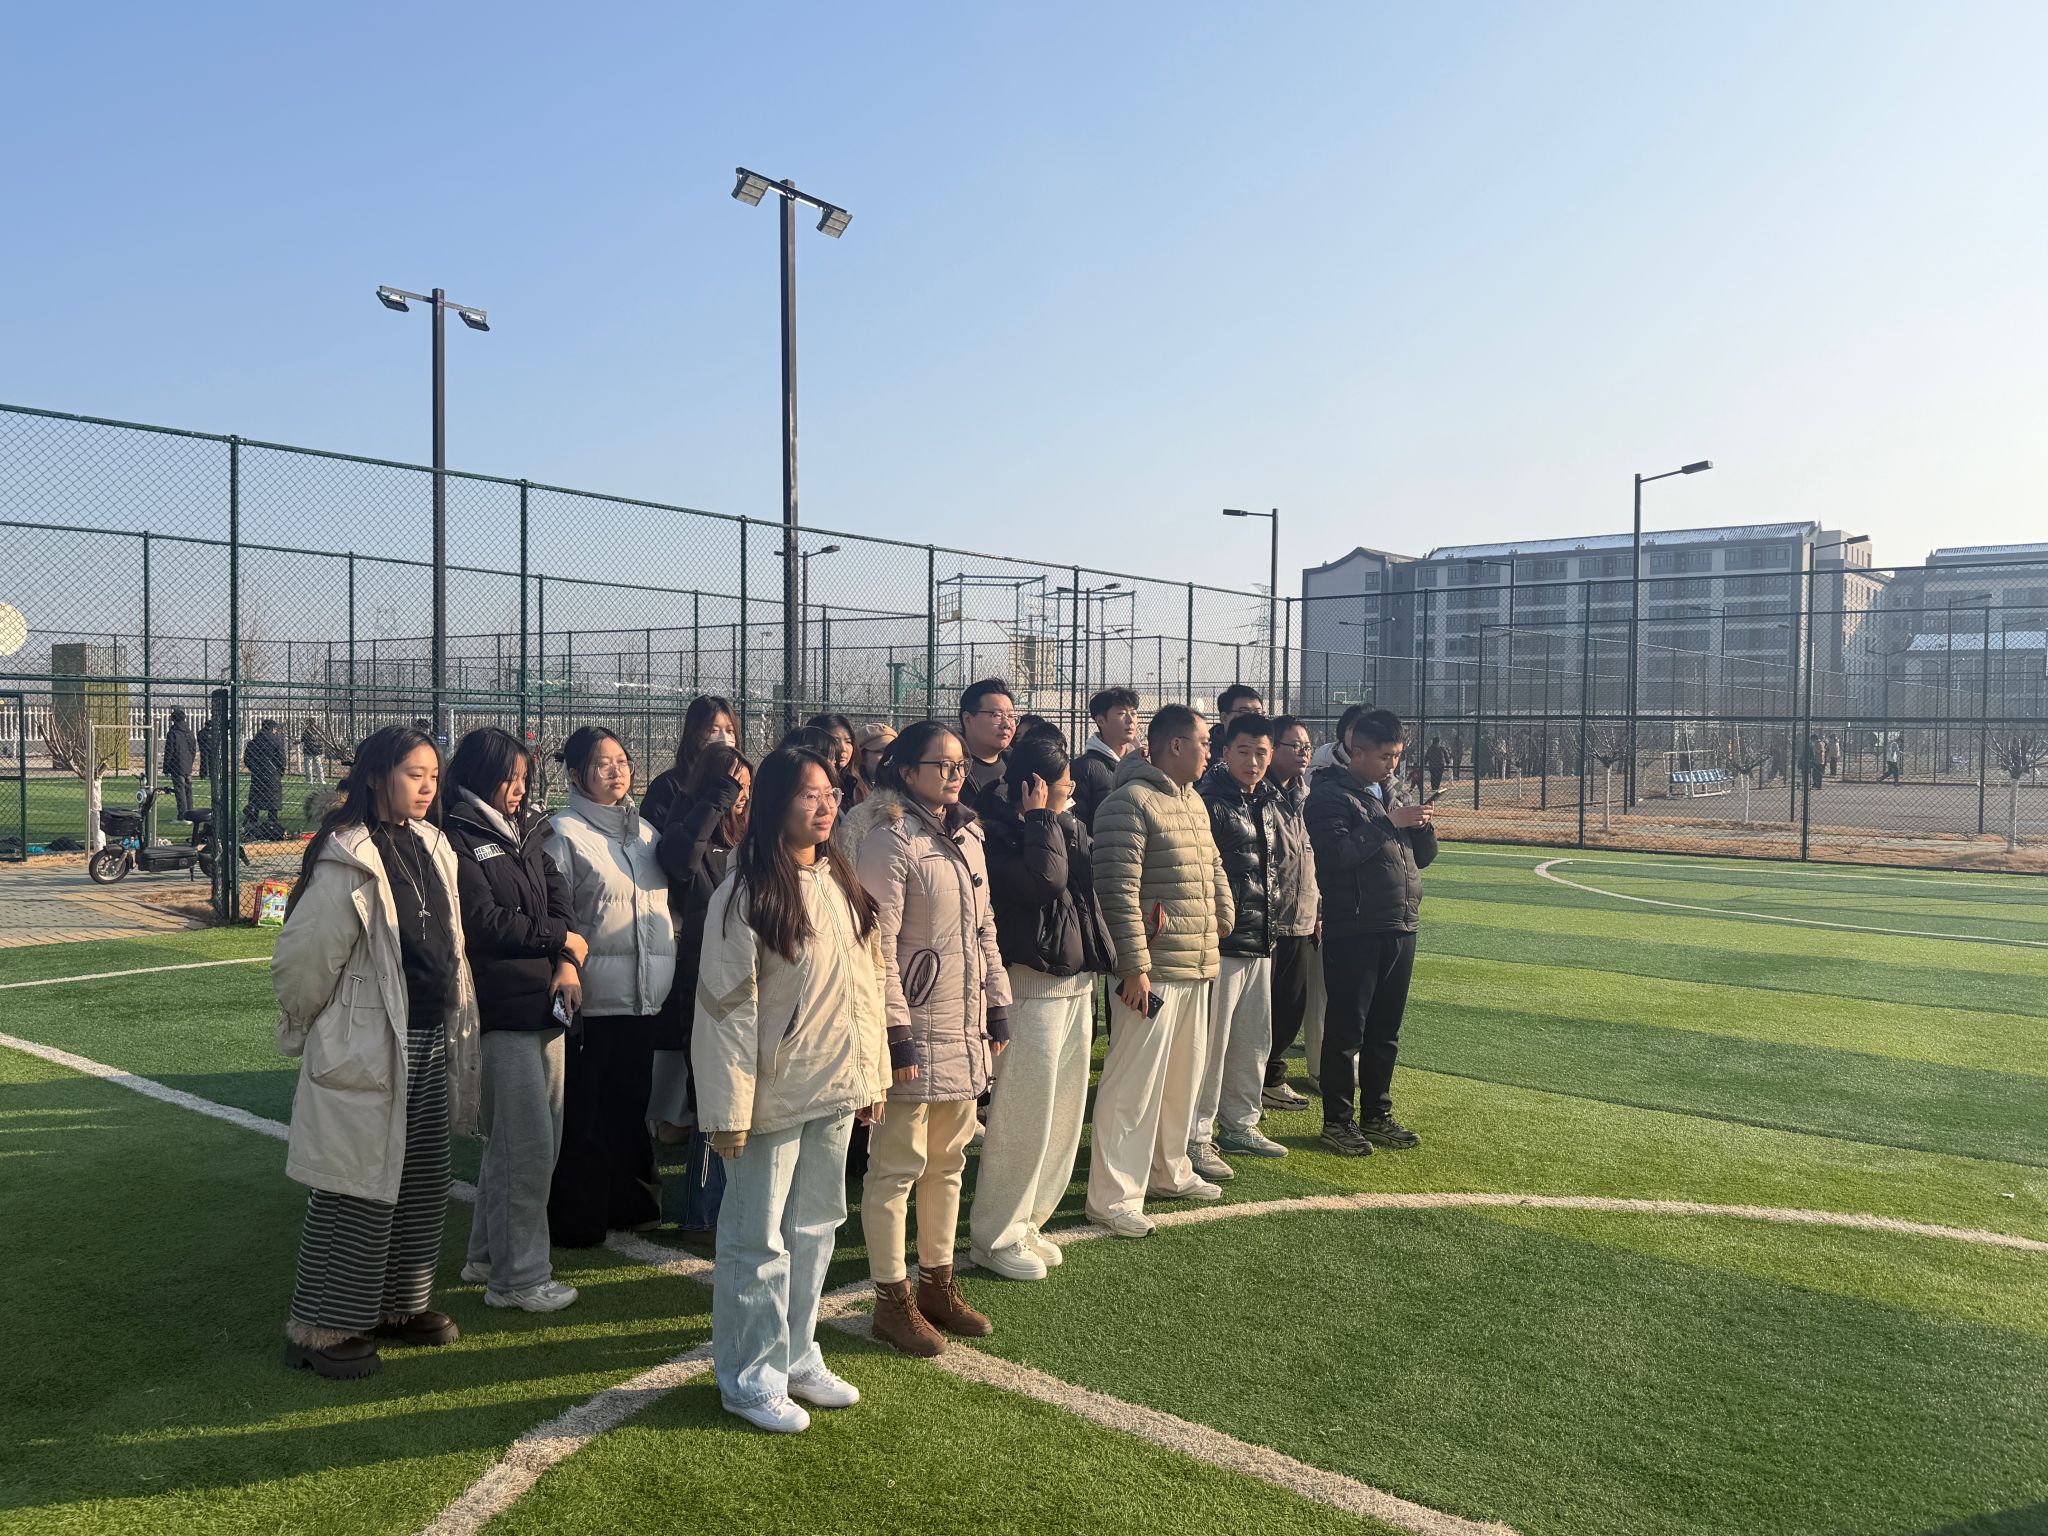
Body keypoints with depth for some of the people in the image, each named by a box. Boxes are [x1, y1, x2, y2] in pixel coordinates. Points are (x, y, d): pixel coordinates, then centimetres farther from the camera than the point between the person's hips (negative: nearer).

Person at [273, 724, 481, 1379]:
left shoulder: (430, 846, 8)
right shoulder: (347, 859, -18)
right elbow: (300, 957, -15)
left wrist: (459, 1026, 18)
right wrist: (310, 1029, 0)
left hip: (433, 1045, 8)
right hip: (367, 1049, -8)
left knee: (421, 1183, 16)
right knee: (358, 1190, 1)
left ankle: (398, 1303, 31)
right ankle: (321, 1328, 15)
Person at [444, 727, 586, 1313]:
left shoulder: (526, 830, 16)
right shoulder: (458, 839, -8)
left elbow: (558, 898, 10)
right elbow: (486, 922, -14)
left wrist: (568, 966, -6)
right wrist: (561, 939, -3)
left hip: (544, 1004, 8)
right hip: (502, 1010, -8)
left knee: (526, 1140, 15)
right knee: (530, 1144, -5)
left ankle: (489, 1256, 30)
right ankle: (517, 1278, 8)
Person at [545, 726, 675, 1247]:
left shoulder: (645, 830, 16)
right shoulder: (564, 833, -6)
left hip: (643, 996, 7)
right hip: (592, 999, -6)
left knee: (631, 1105, 15)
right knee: (582, 1112, 1)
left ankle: (629, 1203, 28)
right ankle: (577, 1219, 12)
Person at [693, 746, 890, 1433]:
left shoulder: (842, 885, 8)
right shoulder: (746, 894, -14)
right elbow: (727, 1008, -15)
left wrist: (872, 1074, 10)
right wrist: (730, 1110, -17)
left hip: (835, 1091, 7)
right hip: (775, 1094, -7)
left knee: (816, 1226, 17)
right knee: (759, 1237, 5)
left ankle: (797, 1358, 32)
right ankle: (751, 1379, 20)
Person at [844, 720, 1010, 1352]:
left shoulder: (967, 837, 12)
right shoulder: (889, 840, -13)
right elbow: (879, 945, -17)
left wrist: (997, 1006, 14)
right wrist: (898, 1033, -18)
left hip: (964, 1026, 8)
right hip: (914, 1027, -8)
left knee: (948, 1161, 16)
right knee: (898, 1166, 2)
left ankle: (937, 1283, 29)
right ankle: (892, 1300, 14)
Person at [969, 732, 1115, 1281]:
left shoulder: (1066, 825, 14)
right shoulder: (999, 829, -11)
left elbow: (1090, 877, 4)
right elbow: (1045, 879, -25)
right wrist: (1041, 818, -15)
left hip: (1077, 982, 9)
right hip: (1032, 983, -9)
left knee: (1064, 1114, 13)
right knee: (1024, 1117, -4)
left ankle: (1025, 1221, 26)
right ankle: (996, 1237, 10)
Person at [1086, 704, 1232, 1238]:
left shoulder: (1194, 802, 16)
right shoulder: (1130, 803, -14)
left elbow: (1213, 868, 27)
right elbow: (1118, 890, -19)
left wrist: (1224, 918, 11)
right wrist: (1135, 967, -21)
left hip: (1196, 970, 10)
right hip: (1152, 971, -9)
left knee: (1182, 1077, 20)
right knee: (1133, 1084, -4)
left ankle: (1169, 1172, 36)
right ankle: (1112, 1198, 4)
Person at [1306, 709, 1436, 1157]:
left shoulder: (1395, 794, 16)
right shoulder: (1330, 796, -6)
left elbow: (1424, 856, 17)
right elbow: (1336, 854, -20)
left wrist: (1422, 825, -3)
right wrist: (1389, 824, -18)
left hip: (1400, 930, 7)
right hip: (1353, 931, -7)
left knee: (1385, 1031, 14)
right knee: (1346, 1030, 0)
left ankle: (1377, 1116, 25)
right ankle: (1337, 1121, 10)